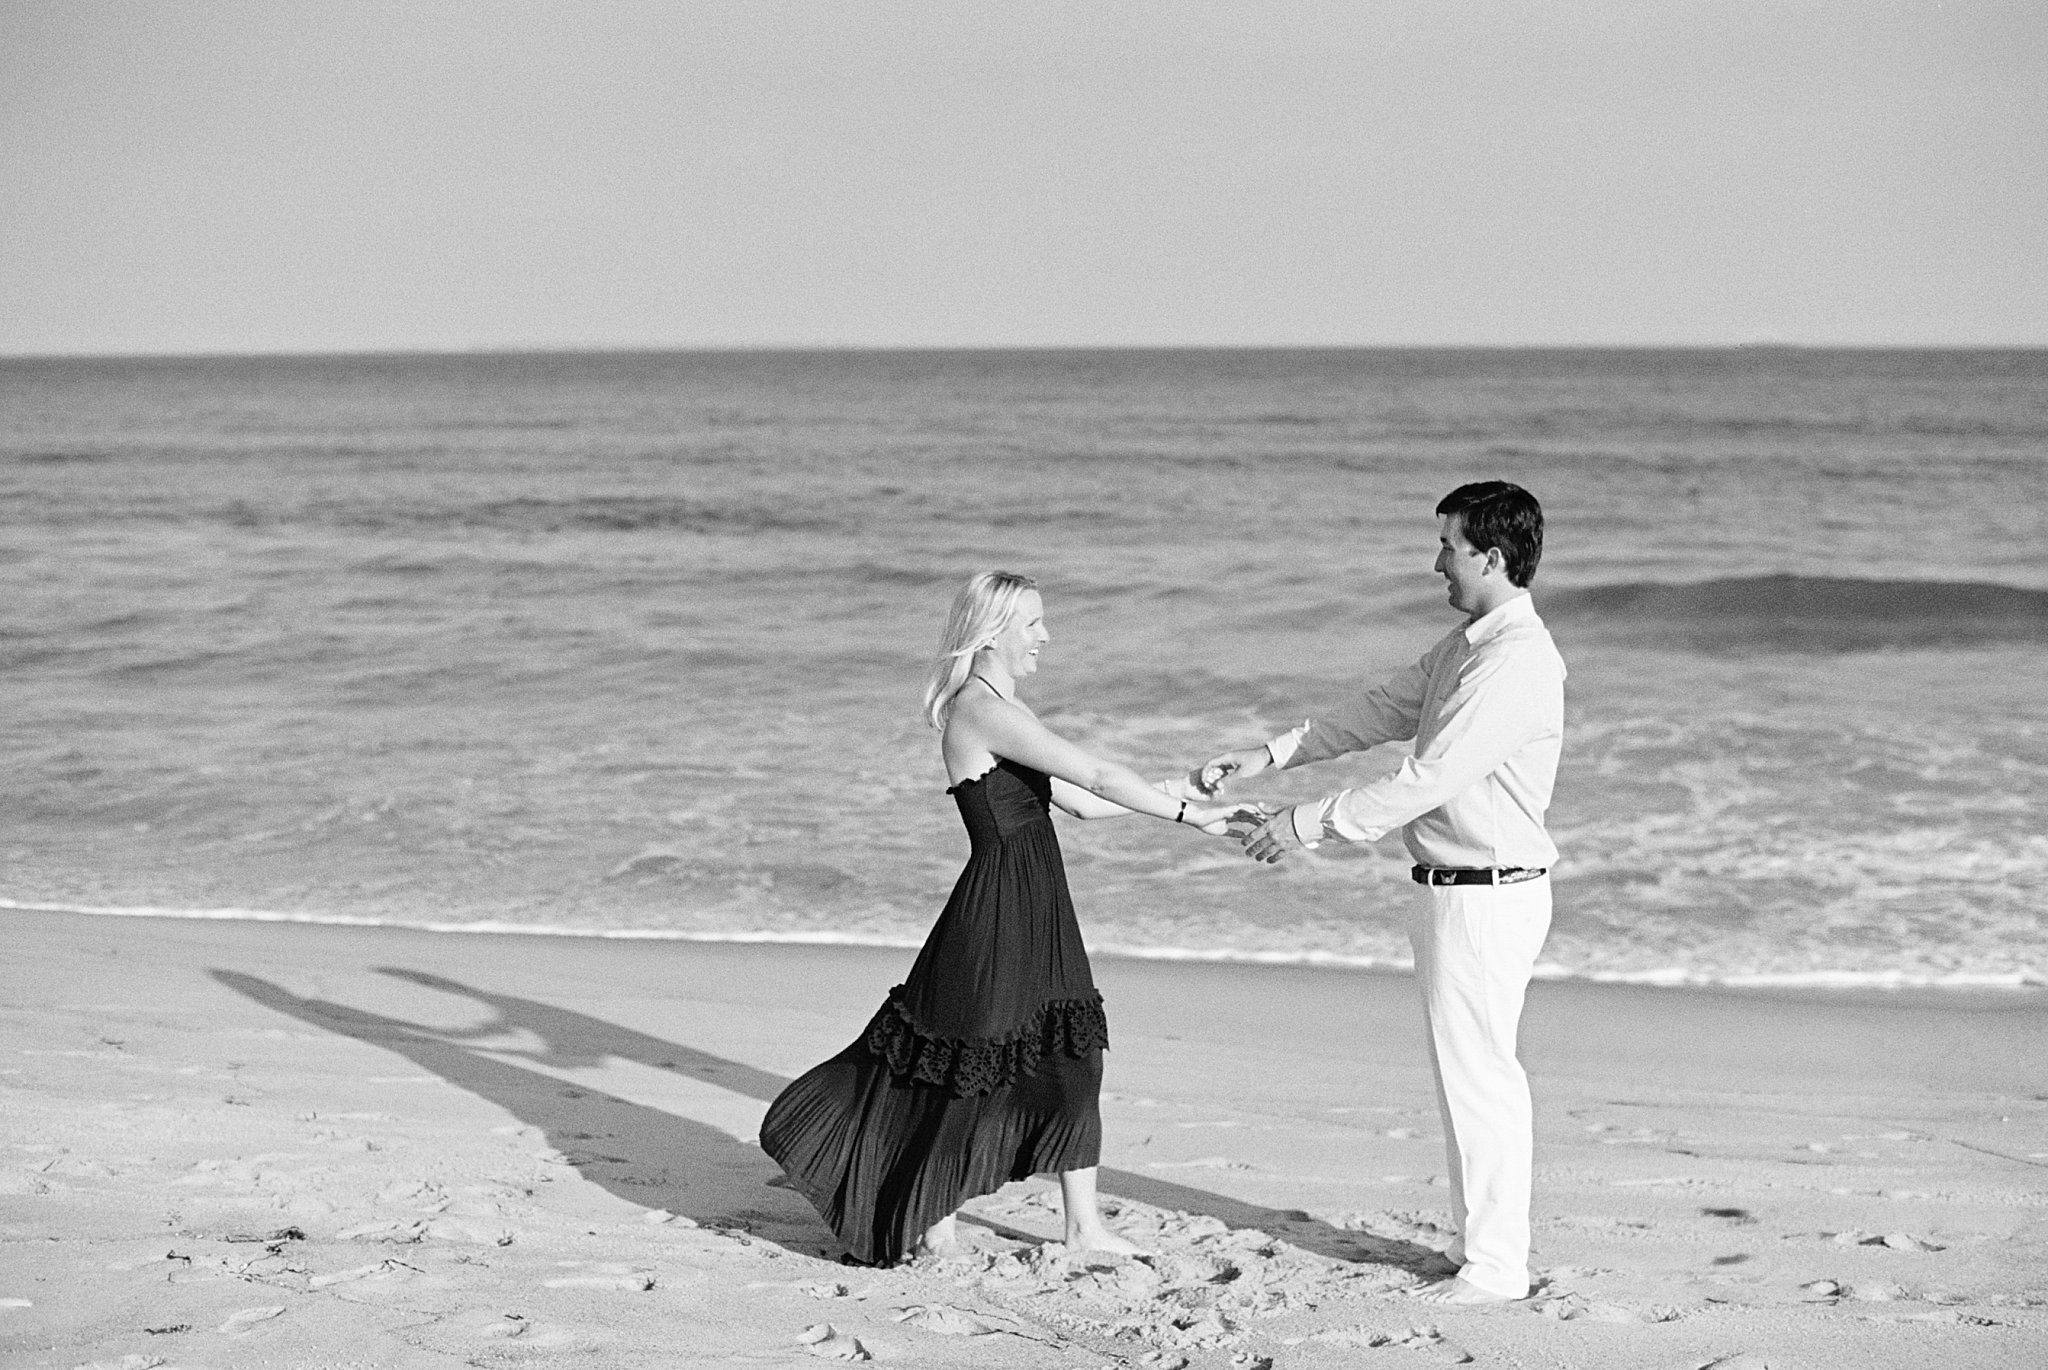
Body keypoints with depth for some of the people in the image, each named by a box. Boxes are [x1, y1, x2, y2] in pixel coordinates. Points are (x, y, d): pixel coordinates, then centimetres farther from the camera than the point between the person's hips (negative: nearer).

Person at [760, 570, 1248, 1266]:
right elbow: (1096, 776, -23)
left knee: (1072, 1056, 12)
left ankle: (1084, 1223, 21)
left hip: (1034, 909, 10)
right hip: (998, 912, -10)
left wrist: (1182, 794, 10)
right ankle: (929, 1219, 18)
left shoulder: (999, 709, 13)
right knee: (977, 1064, 2)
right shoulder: (982, 708, -18)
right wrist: (1189, 815, -19)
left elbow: (1081, 801, 14)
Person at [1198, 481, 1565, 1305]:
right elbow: (1378, 715, 19)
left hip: (1485, 896, -10)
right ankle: (1482, 1239, 27)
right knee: (1475, 1072, 16)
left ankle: (1494, 1265, 8)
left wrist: (1309, 825, -18)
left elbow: (1426, 781, -24)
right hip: (1457, 890, 10)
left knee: (1476, 1074, -2)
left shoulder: (1517, 664, -21)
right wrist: (1263, 758, 13)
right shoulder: (1466, 647, 12)